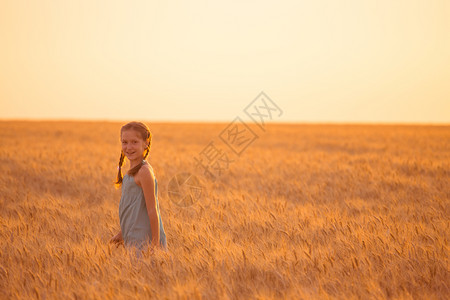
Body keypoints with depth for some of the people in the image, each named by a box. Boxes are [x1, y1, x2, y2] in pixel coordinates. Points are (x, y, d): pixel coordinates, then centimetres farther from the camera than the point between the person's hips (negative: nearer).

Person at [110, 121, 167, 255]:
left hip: (145, 242, -9)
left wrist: (155, 243, -17)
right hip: (133, 241, 9)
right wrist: (121, 234, 25)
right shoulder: (132, 171, 14)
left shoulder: (144, 171, -14)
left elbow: (152, 210, -17)